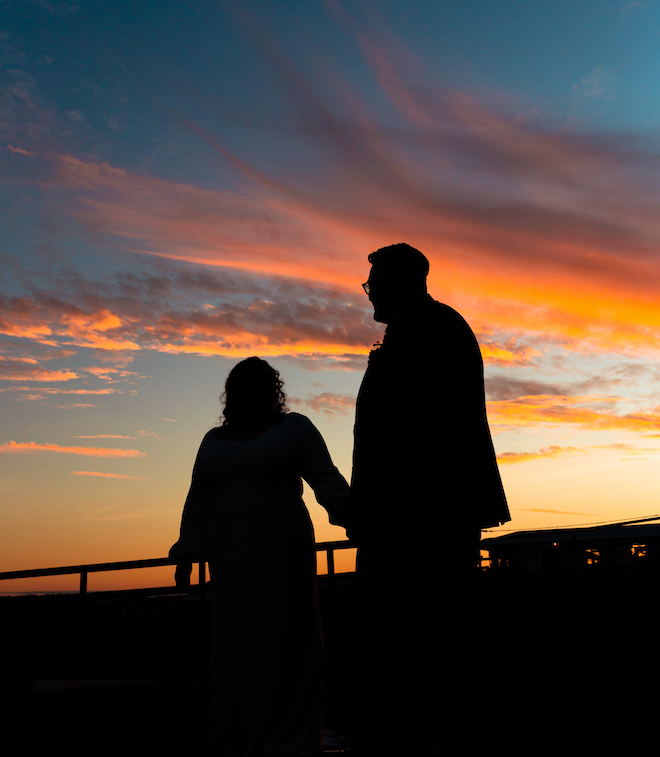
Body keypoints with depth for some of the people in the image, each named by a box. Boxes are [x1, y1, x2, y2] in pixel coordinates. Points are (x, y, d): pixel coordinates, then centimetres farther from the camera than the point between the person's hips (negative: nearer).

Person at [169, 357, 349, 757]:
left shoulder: (294, 428, 3)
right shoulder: (214, 440, 15)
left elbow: (327, 480, -6)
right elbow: (198, 500, 15)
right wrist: (186, 554, 11)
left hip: (282, 551, -4)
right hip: (230, 556, 4)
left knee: (283, 636, -3)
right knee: (234, 640, 5)